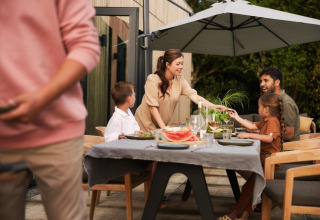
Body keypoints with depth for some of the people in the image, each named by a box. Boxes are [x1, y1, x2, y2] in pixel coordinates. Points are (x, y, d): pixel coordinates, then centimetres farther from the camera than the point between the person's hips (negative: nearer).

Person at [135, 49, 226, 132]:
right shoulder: (153, 80, -18)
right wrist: (163, 127, -25)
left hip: (162, 124, 5)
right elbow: (153, 107, -21)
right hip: (145, 124, -5)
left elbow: (194, 96, -13)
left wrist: (213, 106, -27)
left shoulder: (180, 80, -2)